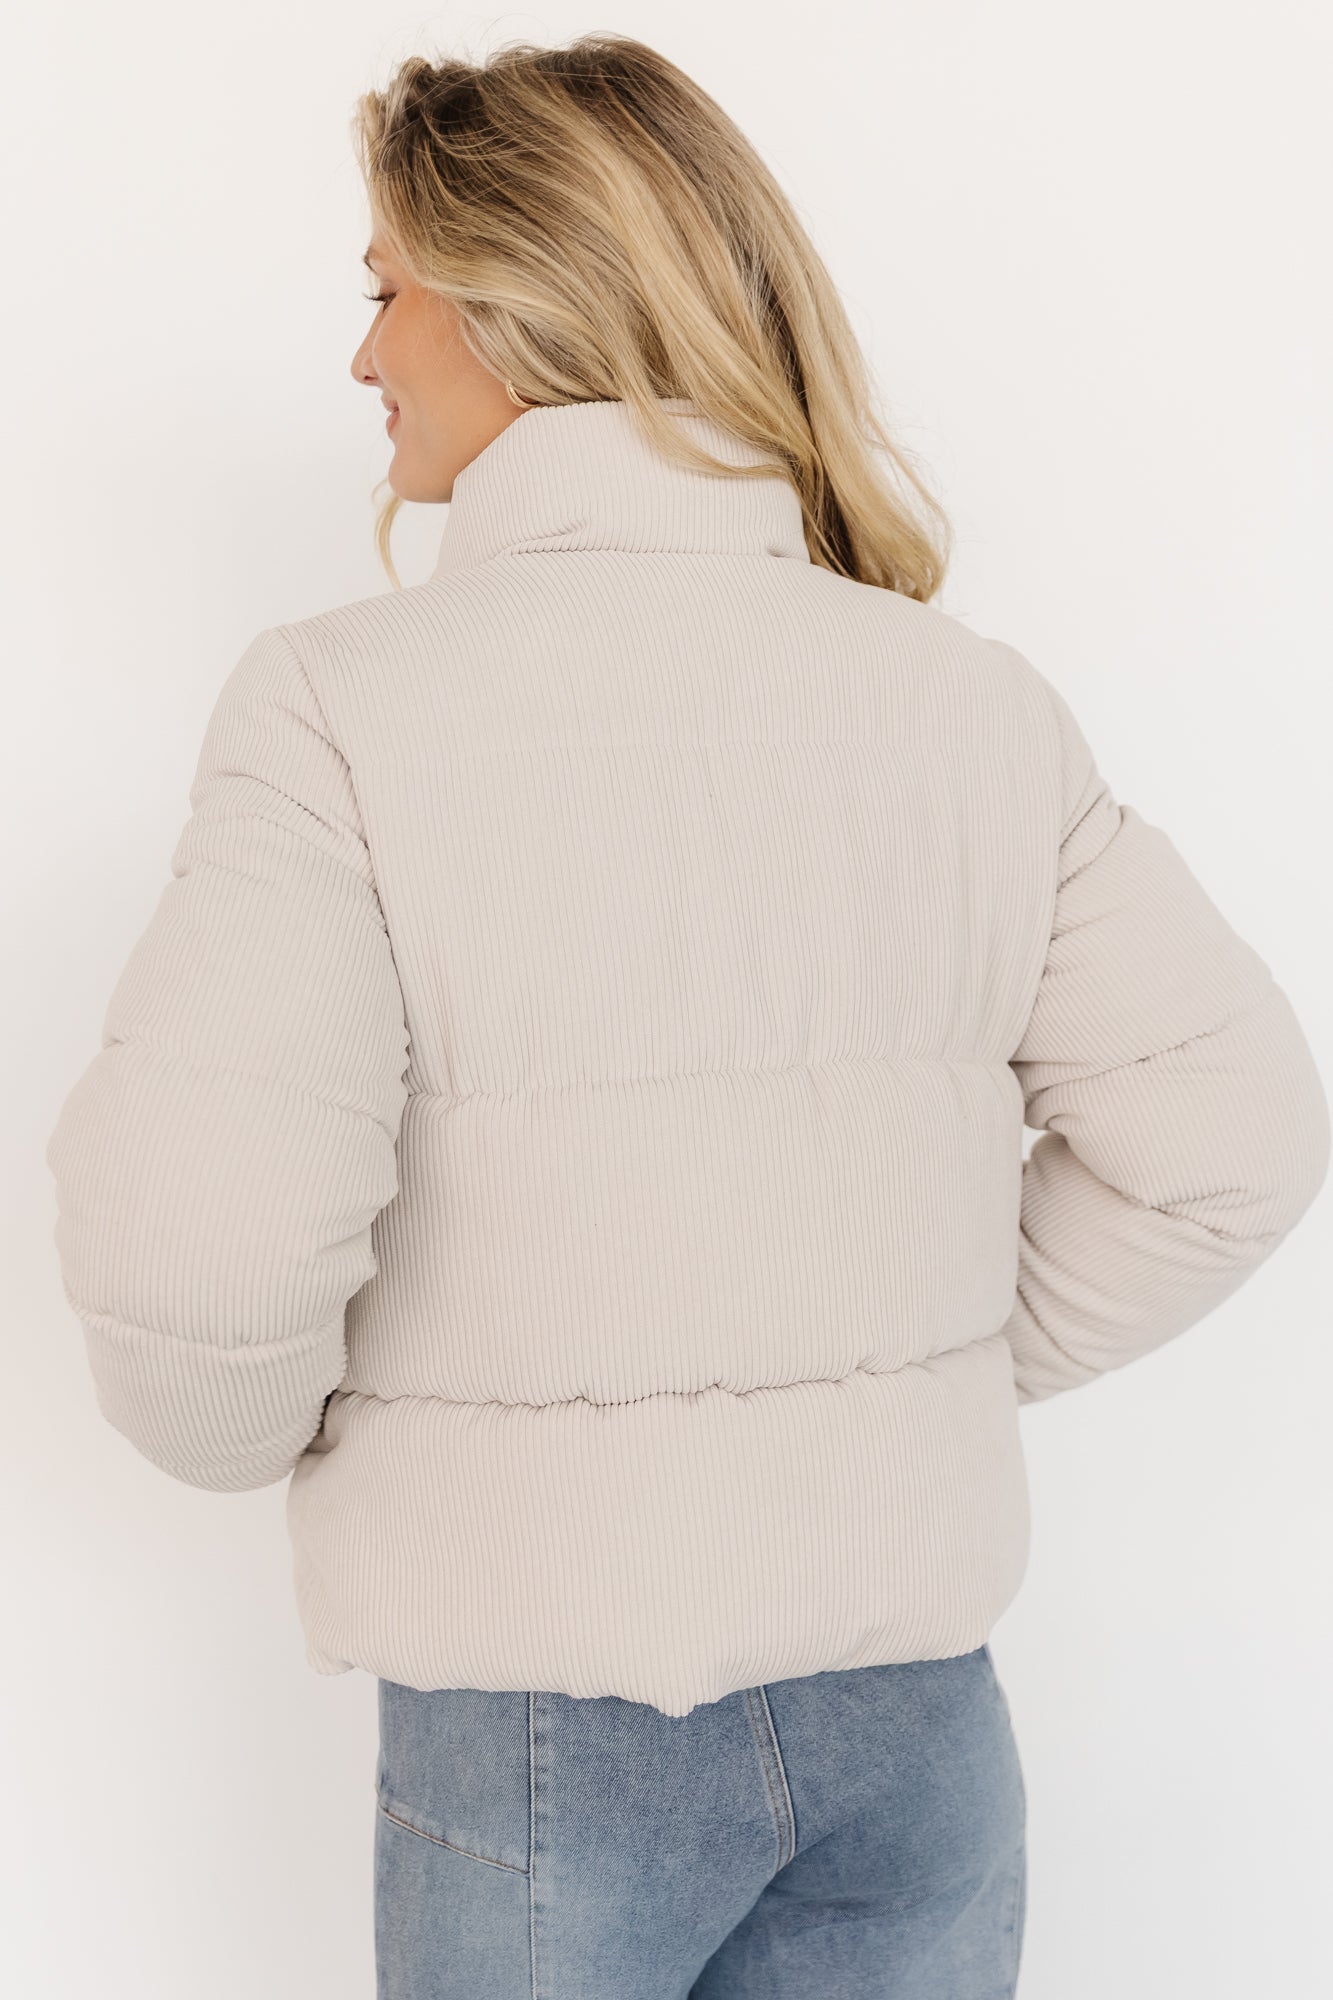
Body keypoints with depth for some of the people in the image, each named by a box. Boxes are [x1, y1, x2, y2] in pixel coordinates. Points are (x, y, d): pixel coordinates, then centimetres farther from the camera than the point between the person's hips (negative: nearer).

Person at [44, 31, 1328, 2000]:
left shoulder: (347, 705, -18)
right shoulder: (973, 701, -5)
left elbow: (193, 1244, -26)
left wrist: (254, 1430, -4)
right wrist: (944, 1368, 8)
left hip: (540, 1715, -3)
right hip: (911, 1690, 3)